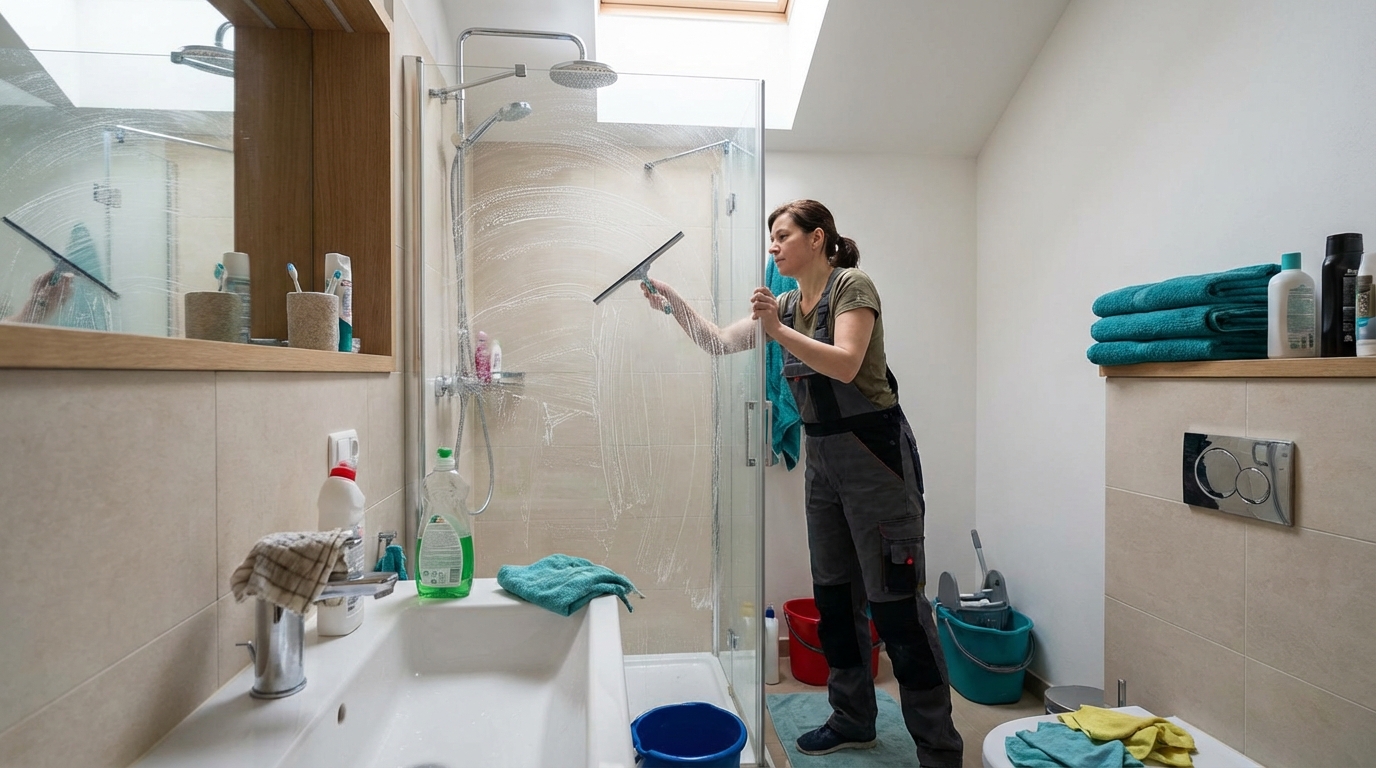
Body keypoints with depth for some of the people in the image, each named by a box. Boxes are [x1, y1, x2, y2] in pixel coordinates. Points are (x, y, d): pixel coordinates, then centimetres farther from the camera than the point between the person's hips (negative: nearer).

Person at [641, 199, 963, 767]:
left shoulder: (852, 285, -10)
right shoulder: (788, 304, 12)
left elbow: (846, 365, -23)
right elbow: (719, 343, 11)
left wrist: (778, 330, -30)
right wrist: (675, 304, 1)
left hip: (873, 453, -8)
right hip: (823, 456, 8)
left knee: (894, 601, -5)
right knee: (833, 593, 14)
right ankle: (853, 720, 30)